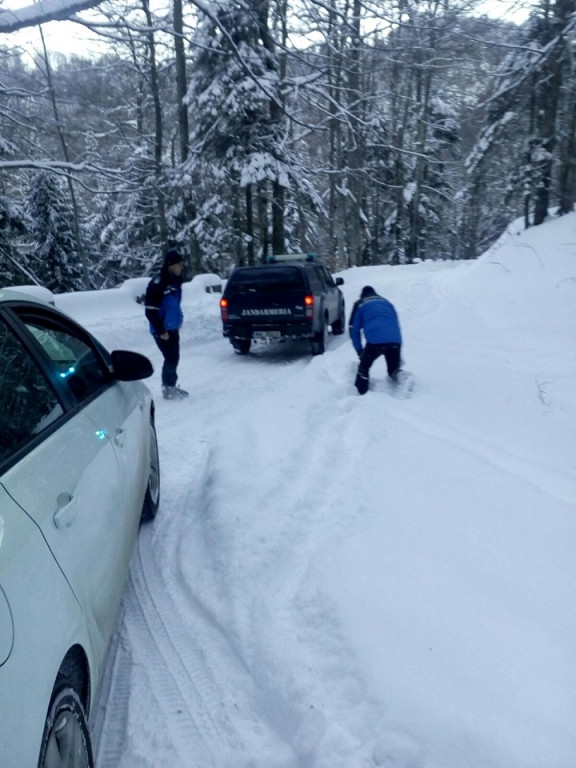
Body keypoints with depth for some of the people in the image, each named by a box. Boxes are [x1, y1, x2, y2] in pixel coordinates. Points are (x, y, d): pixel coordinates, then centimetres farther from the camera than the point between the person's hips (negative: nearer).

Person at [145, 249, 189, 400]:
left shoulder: (175, 281, 7)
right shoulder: (157, 283, -19)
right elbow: (150, 311, -20)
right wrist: (161, 331, -19)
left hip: (173, 328, 8)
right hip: (162, 330, -8)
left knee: (174, 358, 14)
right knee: (170, 358, -5)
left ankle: (171, 386, 28)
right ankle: (168, 388, 10)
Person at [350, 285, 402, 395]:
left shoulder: (360, 304, 21)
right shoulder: (387, 302, 31)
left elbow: (354, 329, 17)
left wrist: (360, 351, 21)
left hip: (375, 341, -3)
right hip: (395, 340, 3)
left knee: (364, 368, 15)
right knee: (394, 370, 19)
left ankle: (360, 394, 6)